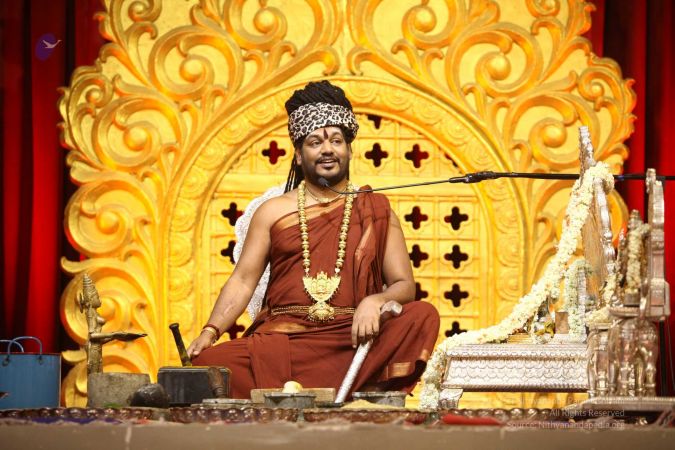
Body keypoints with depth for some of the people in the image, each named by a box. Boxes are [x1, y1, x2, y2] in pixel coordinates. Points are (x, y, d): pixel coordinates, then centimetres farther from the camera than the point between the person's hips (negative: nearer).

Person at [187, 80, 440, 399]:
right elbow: (243, 281, 9)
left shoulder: (376, 211, 16)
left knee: (423, 316, -29)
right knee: (208, 363, -29)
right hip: (282, 341, 0)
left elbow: (404, 285, 10)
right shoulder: (273, 212, 16)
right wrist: (210, 332, -8)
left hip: (355, 339, 0)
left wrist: (375, 301, -14)